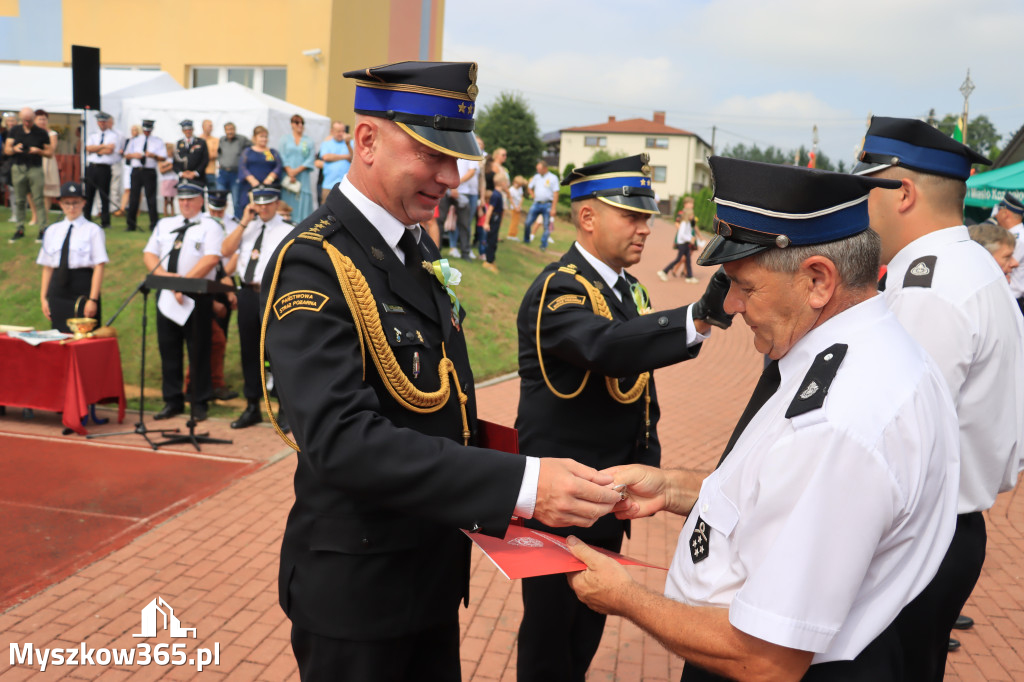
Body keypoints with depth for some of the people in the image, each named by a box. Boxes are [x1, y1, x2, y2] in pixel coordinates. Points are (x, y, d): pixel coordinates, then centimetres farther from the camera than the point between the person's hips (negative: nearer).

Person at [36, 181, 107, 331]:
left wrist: (93, 299, -13)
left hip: (83, 288, -4)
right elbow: (47, 267, 13)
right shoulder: (52, 231, 12)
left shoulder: (93, 230, -2)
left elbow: (99, 266, -8)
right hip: (58, 291, 4)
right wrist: (43, 297, 7)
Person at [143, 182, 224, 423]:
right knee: (168, 349, 8)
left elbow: (211, 258, -13)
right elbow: (149, 254, 11)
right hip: (166, 295, 5)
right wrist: (163, 275, -8)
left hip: (197, 296, -5)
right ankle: (172, 401, 17)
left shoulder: (210, 227, 1)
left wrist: (184, 281, -18)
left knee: (198, 351, -1)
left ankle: (199, 403, 8)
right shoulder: (164, 225, 18)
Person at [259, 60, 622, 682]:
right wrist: (520, 483, -39)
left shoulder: (419, 247, 6)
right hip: (357, 585, -8)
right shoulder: (314, 263, -22)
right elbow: (343, 439, -33)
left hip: (436, 569, 8)